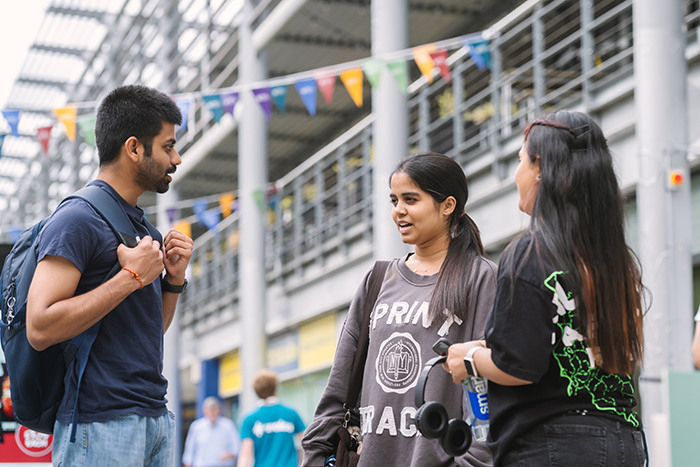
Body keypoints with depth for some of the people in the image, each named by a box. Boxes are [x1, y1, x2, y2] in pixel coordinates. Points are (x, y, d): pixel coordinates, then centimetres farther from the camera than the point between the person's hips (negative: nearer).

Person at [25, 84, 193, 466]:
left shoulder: (137, 223, 18)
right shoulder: (78, 218, -9)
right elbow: (40, 327, -20)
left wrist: (173, 279, 6)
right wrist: (131, 277, -16)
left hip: (155, 417, 8)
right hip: (101, 423, -8)